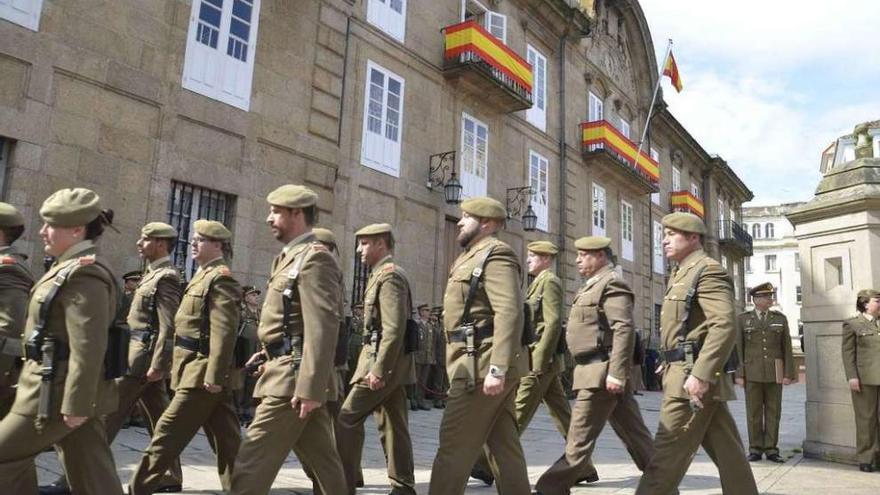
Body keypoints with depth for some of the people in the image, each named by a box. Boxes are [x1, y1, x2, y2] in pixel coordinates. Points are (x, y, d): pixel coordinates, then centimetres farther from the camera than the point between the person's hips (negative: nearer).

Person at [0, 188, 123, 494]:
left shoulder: (82, 274, -18)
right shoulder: (72, 269, 15)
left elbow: (88, 346, -24)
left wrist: (75, 404, -23)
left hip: (59, 392, -10)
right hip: (73, 391, 10)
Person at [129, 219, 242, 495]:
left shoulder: (220, 278, -12)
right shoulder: (204, 276, 19)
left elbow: (224, 331, -21)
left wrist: (214, 374, -25)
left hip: (202, 372, -10)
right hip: (205, 372, 10)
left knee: (167, 435, -1)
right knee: (226, 442, 11)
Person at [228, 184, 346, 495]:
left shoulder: (315, 257, -12)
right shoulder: (292, 257, 19)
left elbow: (323, 328, -21)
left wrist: (310, 387, -25)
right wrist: (269, 352, 15)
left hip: (294, 376, -10)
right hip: (288, 370, 10)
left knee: (253, 462, -5)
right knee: (323, 462, 15)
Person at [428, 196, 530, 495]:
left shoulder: (496, 254, -11)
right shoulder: (474, 257, 21)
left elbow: (510, 314, -22)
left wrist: (498, 368, -27)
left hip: (483, 363, -10)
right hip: (481, 363, 10)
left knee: (455, 444, -4)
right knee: (502, 443, 11)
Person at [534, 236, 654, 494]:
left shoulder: (612, 284, -11)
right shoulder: (594, 286, 19)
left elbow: (625, 330, -21)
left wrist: (616, 373, -26)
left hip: (602, 372, -10)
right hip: (598, 371, 10)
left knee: (579, 439, -4)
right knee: (634, 434, 14)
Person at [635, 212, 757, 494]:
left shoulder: (708, 270, -10)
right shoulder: (681, 275, 20)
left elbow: (725, 326, -22)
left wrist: (701, 375, -27)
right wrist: (669, 368, 20)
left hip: (693, 375, -10)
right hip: (687, 373, 10)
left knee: (668, 453, -5)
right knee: (727, 452, 12)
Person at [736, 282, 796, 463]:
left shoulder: (780, 318, 5)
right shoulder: (743, 319, 2)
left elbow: (787, 348, 4)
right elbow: (738, 348, 0)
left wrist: (788, 373, -3)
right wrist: (739, 374, -6)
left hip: (774, 373, 1)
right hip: (752, 372, -1)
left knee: (773, 412, 4)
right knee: (754, 413, 2)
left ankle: (771, 450, 11)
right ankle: (755, 450, 9)